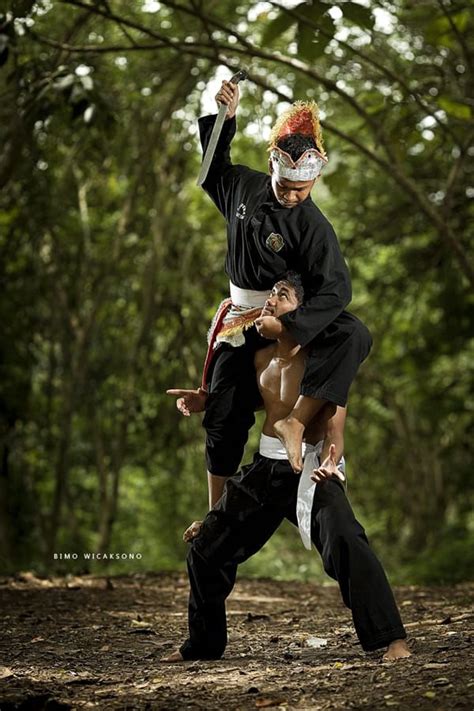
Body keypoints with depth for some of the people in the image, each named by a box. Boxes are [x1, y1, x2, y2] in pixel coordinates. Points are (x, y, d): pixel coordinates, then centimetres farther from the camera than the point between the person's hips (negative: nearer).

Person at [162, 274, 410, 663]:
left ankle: (392, 639, -29)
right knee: (206, 550, 13)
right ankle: (204, 643, 33)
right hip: (265, 469, 8)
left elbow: (335, 432, -21)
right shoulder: (261, 357, 5)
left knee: (344, 540, -33)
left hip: (311, 470, -7)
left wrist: (328, 464, -40)